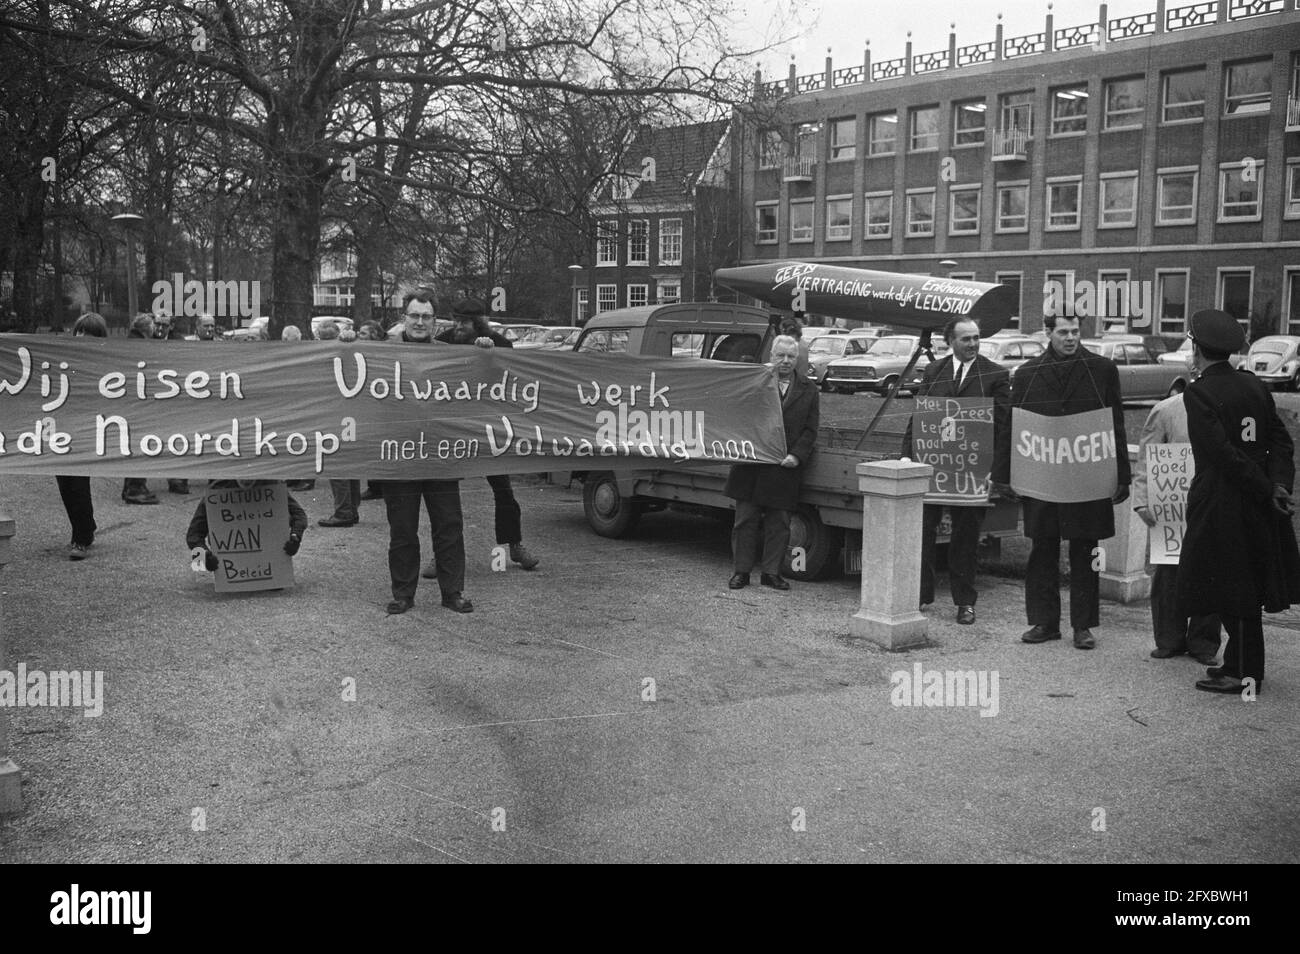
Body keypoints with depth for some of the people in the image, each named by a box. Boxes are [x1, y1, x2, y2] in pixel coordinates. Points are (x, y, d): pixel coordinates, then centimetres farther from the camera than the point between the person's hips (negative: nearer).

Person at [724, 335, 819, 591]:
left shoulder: (808, 390, 9)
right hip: (752, 463, -1)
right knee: (746, 519, 5)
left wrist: (797, 455, -8)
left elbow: (810, 430, 5)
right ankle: (741, 571, 13)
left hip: (785, 467, 1)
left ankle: (771, 572, 15)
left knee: (779, 523, 6)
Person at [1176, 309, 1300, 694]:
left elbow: (1223, 452, -20)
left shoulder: (1198, 393, -14)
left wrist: (1269, 490, -15)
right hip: (1257, 509, 7)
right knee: (1246, 587, 16)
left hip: (1220, 504, -7)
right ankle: (1240, 663, 26)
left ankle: (1244, 673, 6)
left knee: (1232, 590, 1)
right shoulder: (1254, 385, 8)